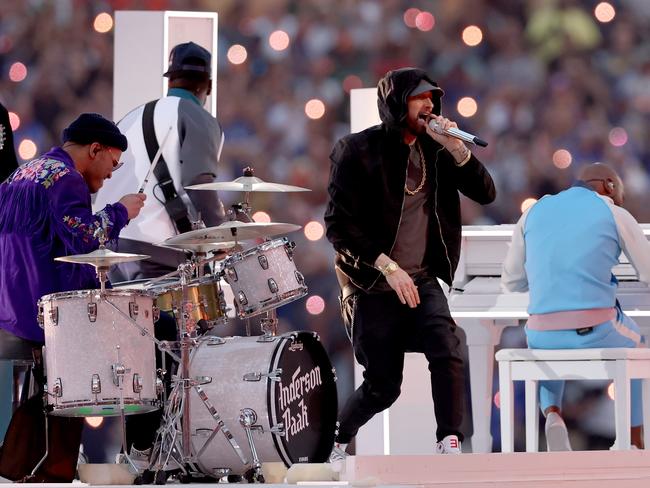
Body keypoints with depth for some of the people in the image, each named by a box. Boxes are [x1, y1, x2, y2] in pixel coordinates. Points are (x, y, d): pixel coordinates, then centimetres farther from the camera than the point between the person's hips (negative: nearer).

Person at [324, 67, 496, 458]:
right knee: (383, 388, 2)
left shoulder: (435, 150, 4)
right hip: (374, 286, -3)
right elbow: (339, 224, -14)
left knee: (447, 352, -23)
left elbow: (486, 193, -2)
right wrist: (388, 267, -22)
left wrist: (456, 148, -16)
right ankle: (337, 440, 29)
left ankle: (450, 446, -22)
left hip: (423, 280, 3)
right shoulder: (358, 152, -10)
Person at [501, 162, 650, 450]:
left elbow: (511, 282, 21)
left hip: (543, 337, 2)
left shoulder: (534, 214, 14)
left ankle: (552, 414, 9)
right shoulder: (615, 216, 5)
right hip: (597, 334, -2)